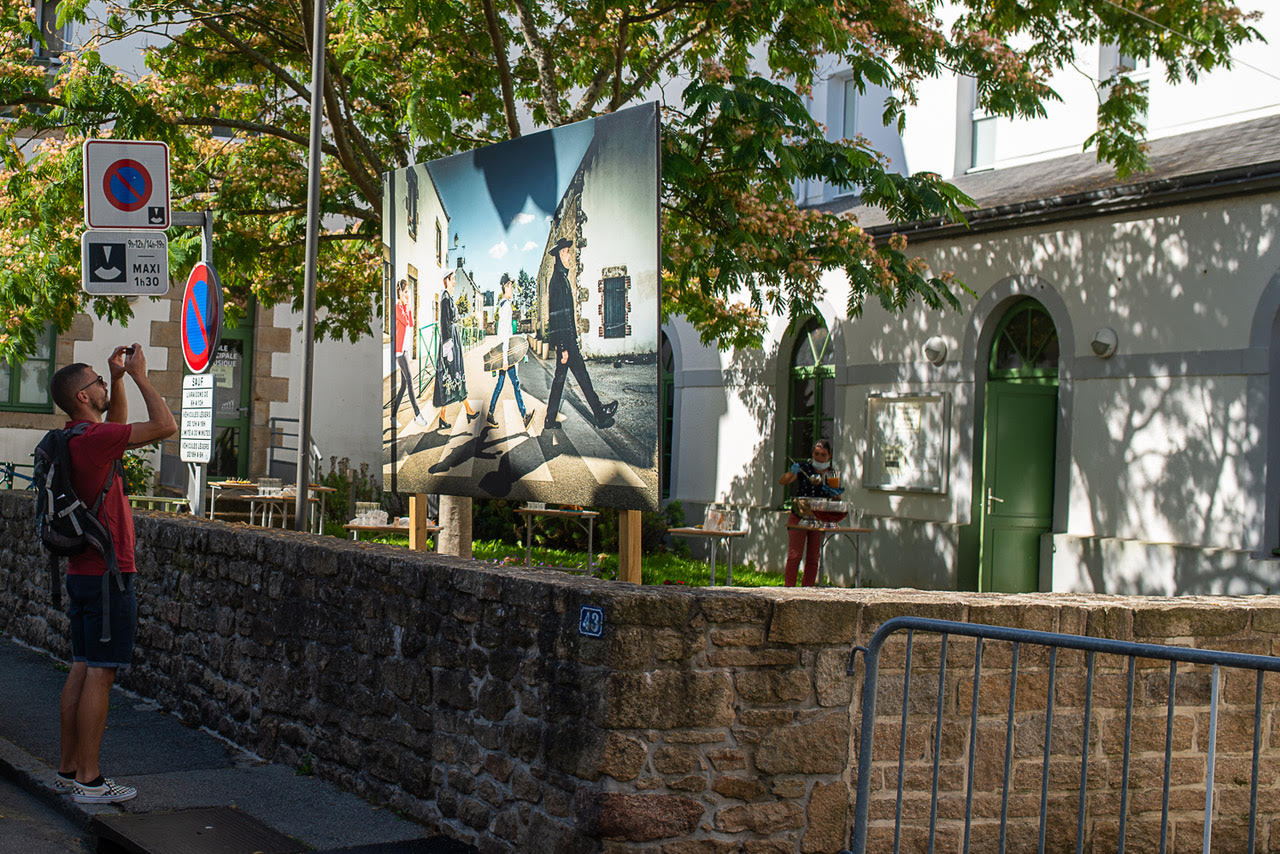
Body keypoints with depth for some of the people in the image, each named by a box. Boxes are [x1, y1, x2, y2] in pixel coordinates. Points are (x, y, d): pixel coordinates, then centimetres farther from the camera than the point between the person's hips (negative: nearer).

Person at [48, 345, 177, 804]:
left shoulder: (79, 438, 11)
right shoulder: (94, 438, -16)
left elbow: (117, 425, 32)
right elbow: (165, 426, -18)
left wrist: (118, 379, 20)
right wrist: (139, 376, -8)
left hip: (82, 572, 10)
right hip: (107, 575, -9)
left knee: (83, 670, 13)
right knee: (100, 675, -5)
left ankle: (68, 769, 18)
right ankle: (89, 780, -2)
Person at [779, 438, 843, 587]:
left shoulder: (832, 475, 9)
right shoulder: (803, 468, -1)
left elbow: (836, 502, 15)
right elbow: (782, 481, -11)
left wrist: (836, 495, -8)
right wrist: (791, 473, -30)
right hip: (798, 518, -3)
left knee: (813, 559, 5)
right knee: (794, 556, -9)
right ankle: (789, 588, -7)